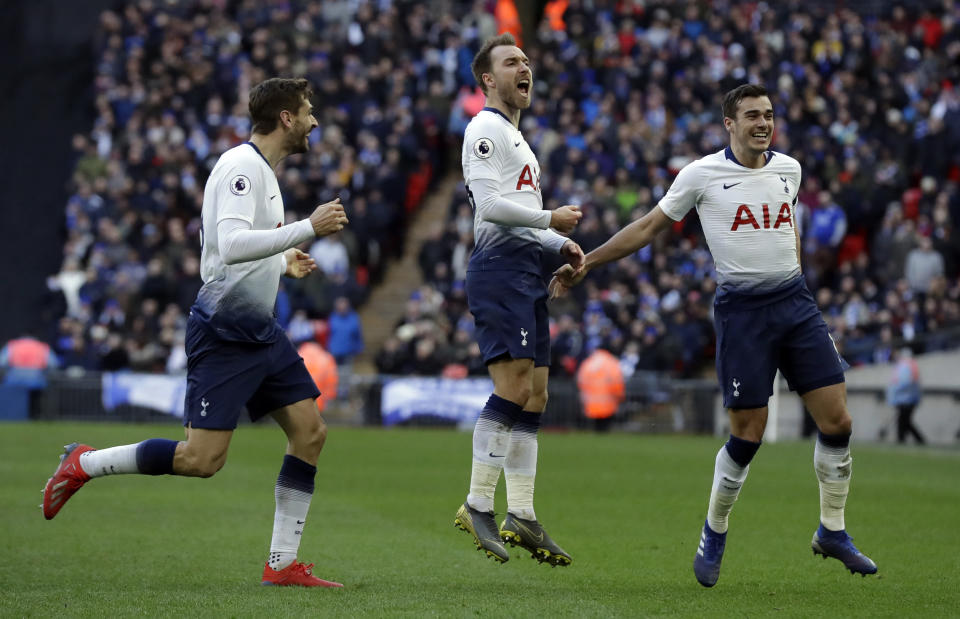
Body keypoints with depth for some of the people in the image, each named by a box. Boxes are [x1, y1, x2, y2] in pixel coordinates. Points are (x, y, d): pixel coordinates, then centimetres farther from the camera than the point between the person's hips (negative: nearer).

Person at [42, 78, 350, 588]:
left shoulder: (263, 171, 16)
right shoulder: (241, 166, -15)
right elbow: (231, 244, -29)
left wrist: (281, 263, 25)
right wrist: (307, 229, -28)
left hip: (259, 330, 10)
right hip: (222, 330, -10)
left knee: (310, 432, 1)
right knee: (202, 460, -12)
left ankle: (283, 564, 5)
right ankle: (84, 464, 6)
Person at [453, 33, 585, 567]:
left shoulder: (516, 137, 27)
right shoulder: (485, 129, -6)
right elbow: (490, 204, -17)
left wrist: (560, 244, 15)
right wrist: (549, 218, -9)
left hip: (528, 272, 10)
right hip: (500, 268, -10)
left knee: (535, 396, 6)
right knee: (514, 386, -18)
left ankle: (521, 514, 8)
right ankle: (478, 505, -15)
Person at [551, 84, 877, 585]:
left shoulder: (788, 169, 9)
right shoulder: (703, 174, -4)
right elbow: (649, 227, 4)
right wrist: (584, 263, 3)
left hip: (795, 304, 4)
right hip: (740, 311, -4)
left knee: (837, 420, -3)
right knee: (747, 435, -6)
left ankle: (832, 533, 14)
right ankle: (713, 536, 16)